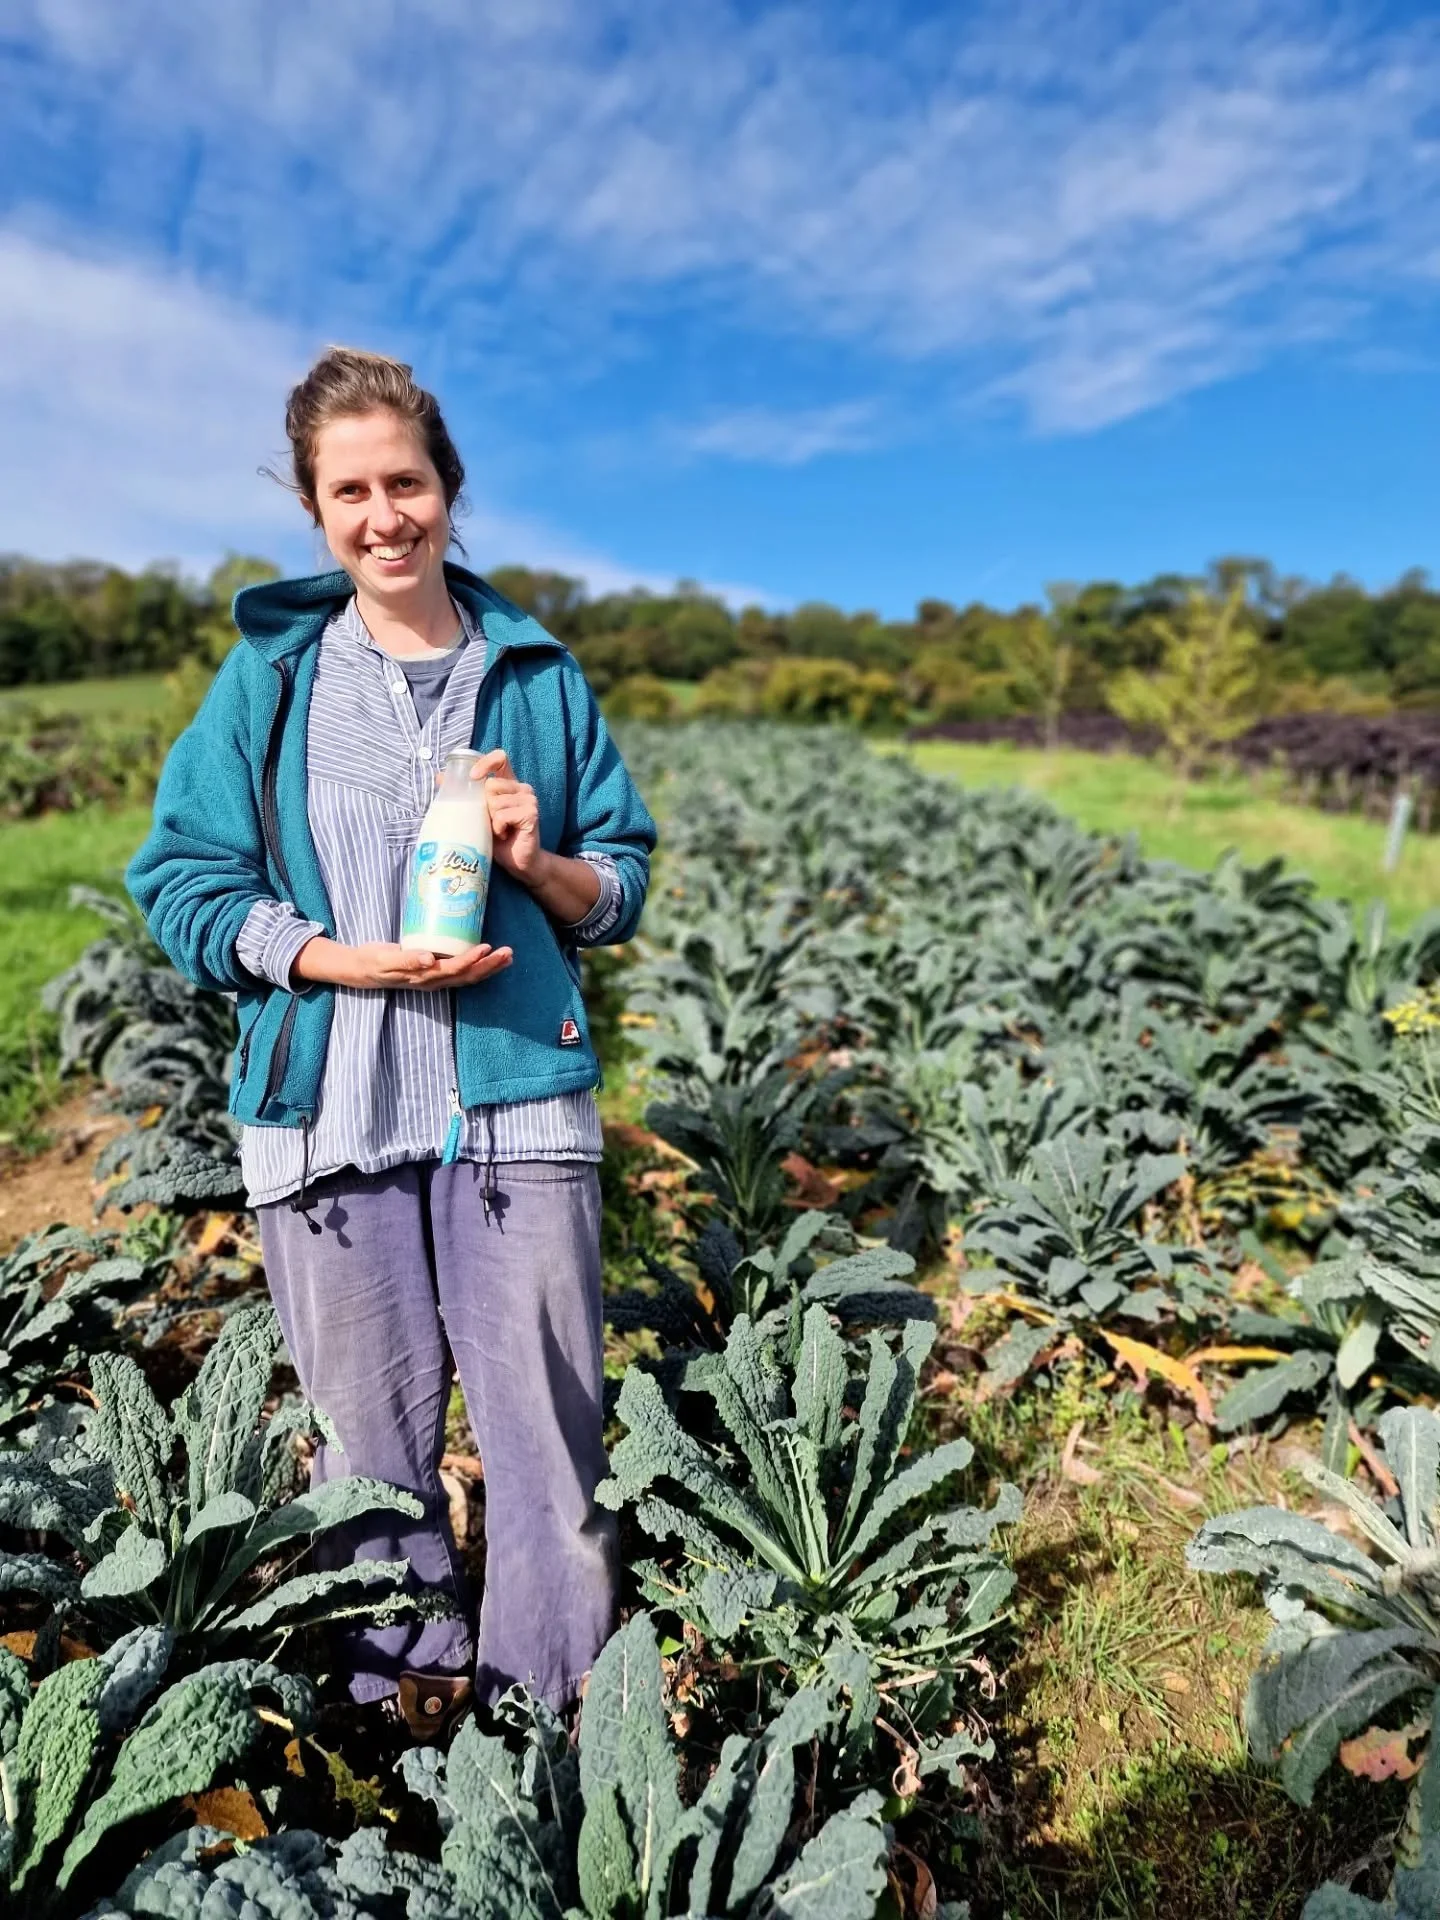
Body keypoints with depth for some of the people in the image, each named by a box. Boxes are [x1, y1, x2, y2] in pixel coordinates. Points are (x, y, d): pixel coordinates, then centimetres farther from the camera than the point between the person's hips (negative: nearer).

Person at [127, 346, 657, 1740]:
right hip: (325, 1113, 0)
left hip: (516, 1103, 0)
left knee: (546, 1417, 6)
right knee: (369, 1427, 12)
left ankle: (558, 1691, 32)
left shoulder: (537, 673, 9)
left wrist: (540, 860, -12)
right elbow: (180, 886, 3)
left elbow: (625, 890, 10)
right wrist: (347, 959, -12)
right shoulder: (269, 673, 7)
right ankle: (408, 1686, 38)